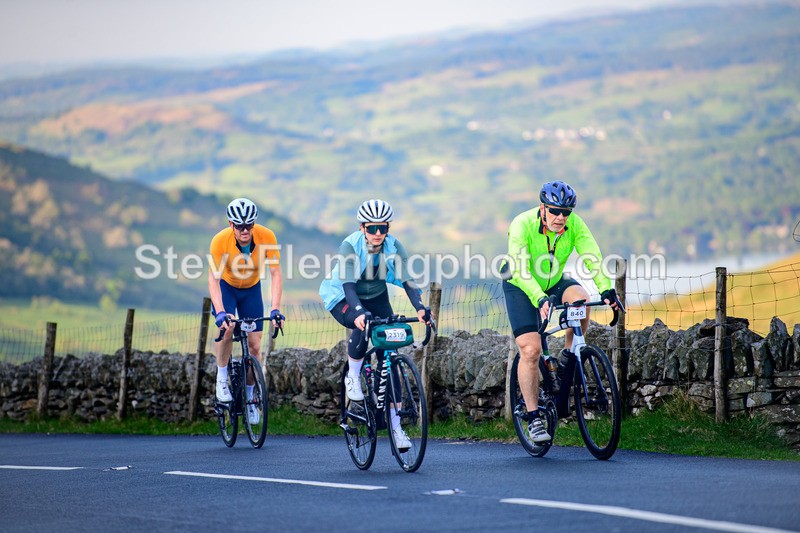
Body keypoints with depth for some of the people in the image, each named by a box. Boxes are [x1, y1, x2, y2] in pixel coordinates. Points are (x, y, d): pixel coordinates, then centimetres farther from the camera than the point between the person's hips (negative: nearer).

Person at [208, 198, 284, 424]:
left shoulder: (266, 237, -29)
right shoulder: (220, 240, -32)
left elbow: (276, 274, -28)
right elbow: (213, 277, -34)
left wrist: (275, 309, -38)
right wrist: (220, 312, -47)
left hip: (251, 289, 2)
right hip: (226, 287, -1)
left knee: (254, 345, -3)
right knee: (228, 328, -28)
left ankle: (249, 397, 17)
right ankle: (222, 378, -6)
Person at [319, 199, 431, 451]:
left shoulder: (394, 247, -18)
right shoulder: (350, 246, -27)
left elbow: (407, 280, -27)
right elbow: (348, 284, -38)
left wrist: (420, 309, -45)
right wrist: (359, 312, -56)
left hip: (377, 297, 3)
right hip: (343, 299, -3)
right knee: (364, 323, -38)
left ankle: (396, 427, -6)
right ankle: (353, 377, -14)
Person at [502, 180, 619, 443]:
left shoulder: (574, 224, -19)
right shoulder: (522, 224, -29)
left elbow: (593, 257, -27)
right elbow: (520, 271, -38)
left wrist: (606, 289, -44)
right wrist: (540, 299, -52)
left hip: (554, 283, 3)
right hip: (522, 287, -3)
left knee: (580, 299, -30)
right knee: (530, 349, -14)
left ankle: (569, 355, -7)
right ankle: (533, 418, -5)